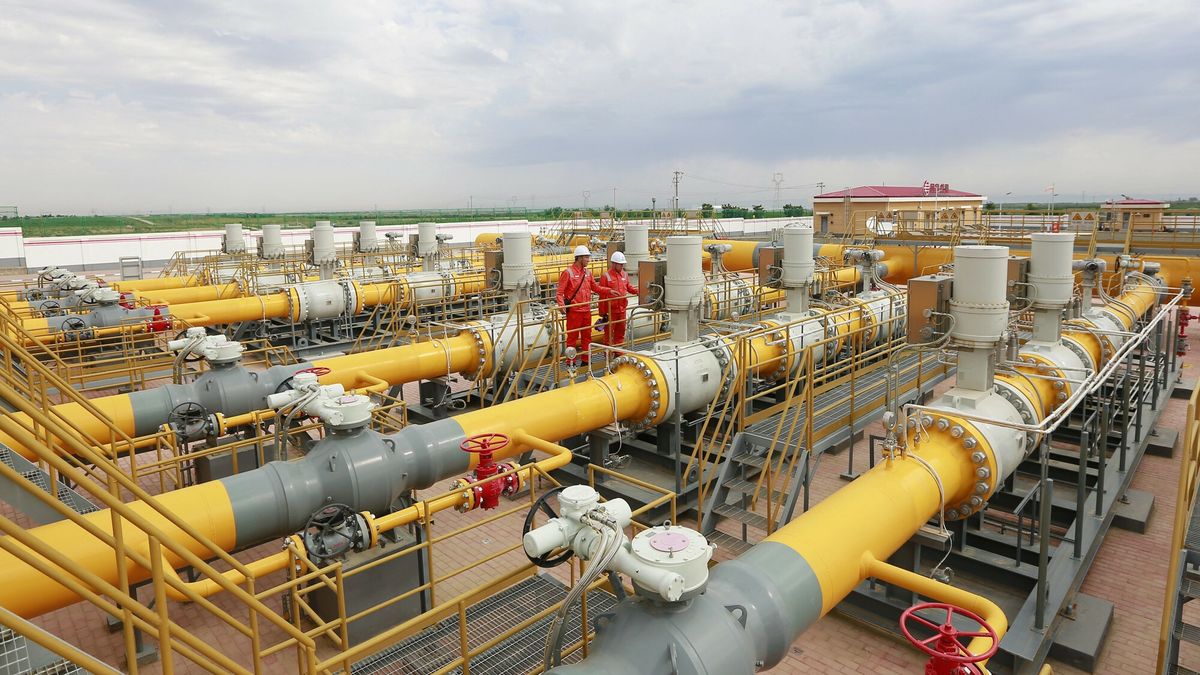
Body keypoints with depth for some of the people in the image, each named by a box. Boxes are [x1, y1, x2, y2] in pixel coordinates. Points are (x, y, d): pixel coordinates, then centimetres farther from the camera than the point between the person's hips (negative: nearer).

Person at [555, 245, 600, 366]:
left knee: (587, 336, 12)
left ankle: (586, 360, 23)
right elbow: (559, 292, -11)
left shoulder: (587, 273, 10)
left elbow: (595, 288, 21)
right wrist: (562, 304, -26)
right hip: (574, 311, -6)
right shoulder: (568, 273, -9)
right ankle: (571, 362, 8)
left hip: (586, 310, 6)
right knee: (572, 337, 1)